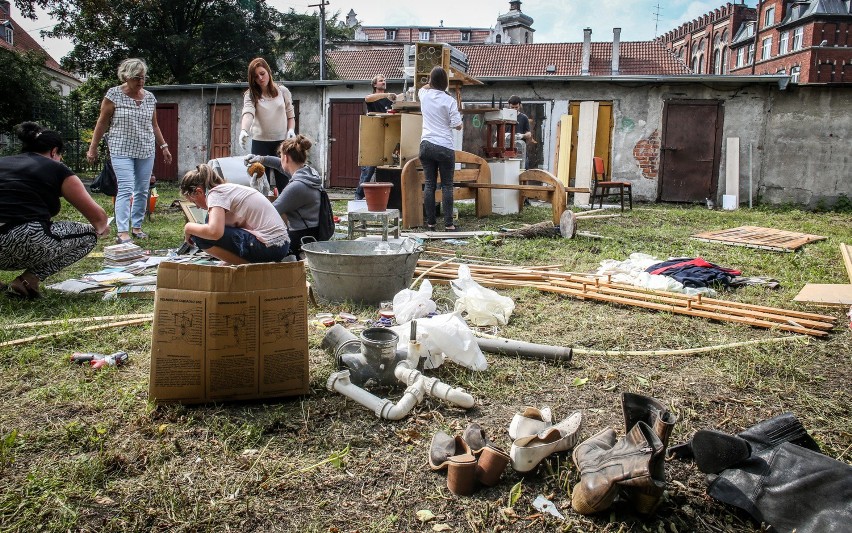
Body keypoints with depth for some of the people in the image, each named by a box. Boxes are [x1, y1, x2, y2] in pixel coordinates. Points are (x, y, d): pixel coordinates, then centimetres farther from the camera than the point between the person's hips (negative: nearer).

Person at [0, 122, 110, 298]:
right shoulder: (56, 169, 9)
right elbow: (97, 216, 9)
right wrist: (102, 229, 33)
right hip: (24, 244, -6)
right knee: (89, 235, 17)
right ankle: (29, 280, 1)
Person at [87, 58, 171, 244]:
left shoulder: (149, 97, 7)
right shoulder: (114, 94, -5)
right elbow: (102, 123, -1)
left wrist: (164, 146, 14)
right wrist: (93, 148, -1)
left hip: (146, 151, 5)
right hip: (122, 150, -5)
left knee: (142, 190, 7)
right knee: (126, 190, -13)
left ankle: (137, 227, 19)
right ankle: (122, 232, -14)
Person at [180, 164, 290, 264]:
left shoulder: (216, 193, -7)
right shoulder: (229, 188, 20)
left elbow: (214, 232, -23)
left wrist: (189, 227, -5)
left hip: (267, 248, -10)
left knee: (200, 235, -7)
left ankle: (246, 264, -3)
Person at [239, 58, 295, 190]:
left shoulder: (283, 91, 6)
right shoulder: (251, 95, 1)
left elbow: (290, 115, 12)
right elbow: (248, 113, -18)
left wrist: (291, 130, -8)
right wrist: (244, 130, -38)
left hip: (282, 142, 1)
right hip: (260, 142, -1)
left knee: (284, 184, 1)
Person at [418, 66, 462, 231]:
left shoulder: (424, 95, 5)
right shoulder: (449, 100, -8)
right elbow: (458, 126, -5)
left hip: (426, 145, 4)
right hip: (444, 147, -4)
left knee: (429, 184, 6)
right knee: (447, 186, 1)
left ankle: (430, 222, 8)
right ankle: (448, 224, 0)